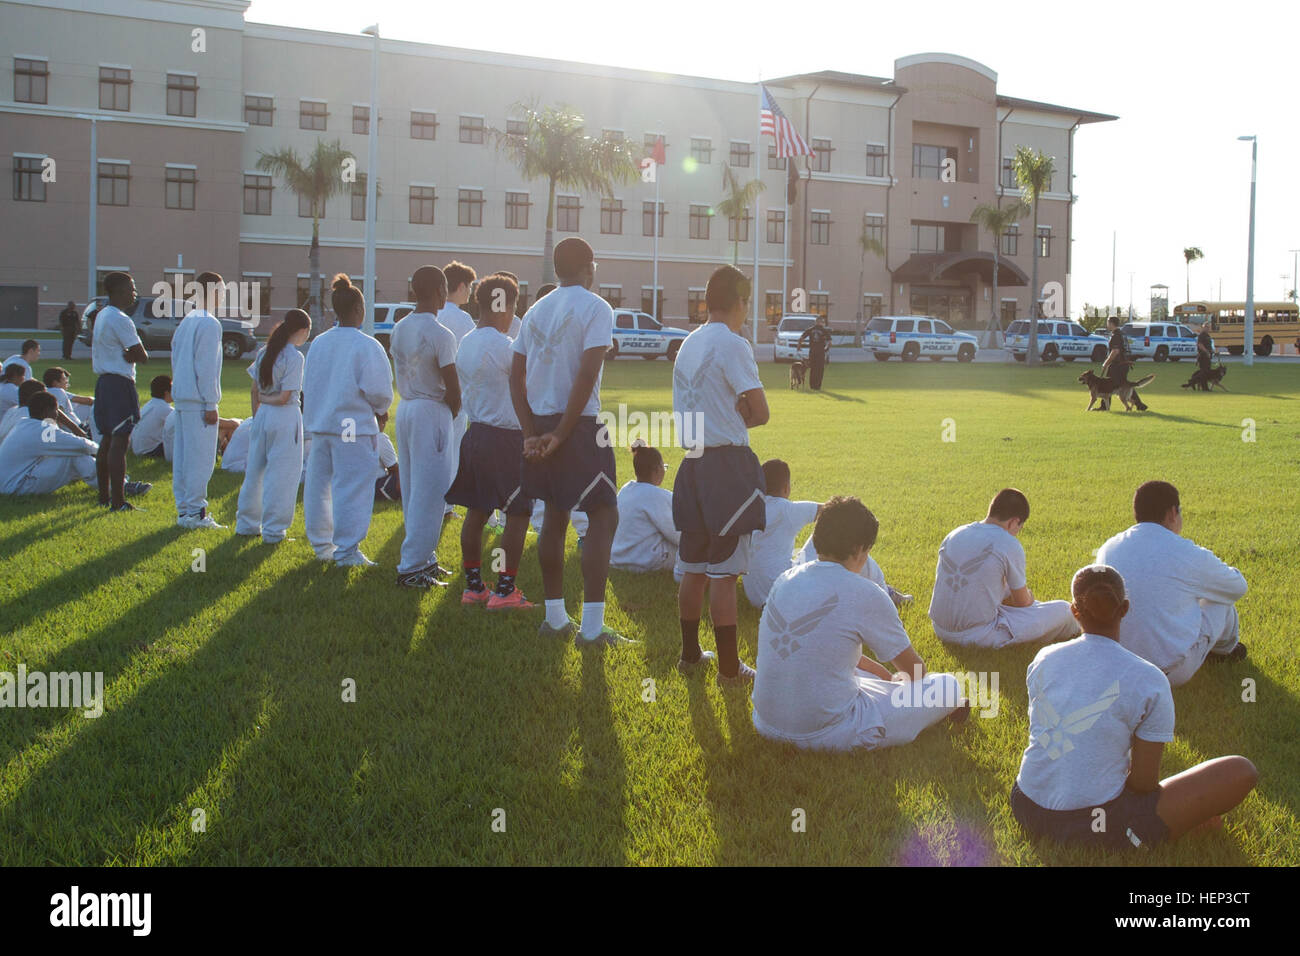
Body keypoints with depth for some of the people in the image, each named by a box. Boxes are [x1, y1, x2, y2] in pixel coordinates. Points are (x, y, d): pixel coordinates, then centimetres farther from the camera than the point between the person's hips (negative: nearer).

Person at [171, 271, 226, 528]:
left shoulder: (186, 322, 15)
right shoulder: (209, 324, -12)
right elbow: (206, 367, -16)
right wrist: (211, 404, -14)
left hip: (181, 397, 9)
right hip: (199, 400, -9)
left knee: (183, 455, 11)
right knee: (201, 457, -5)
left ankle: (184, 509, 17)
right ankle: (194, 512, -4)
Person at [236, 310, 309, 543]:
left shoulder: (264, 352, 6)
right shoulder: (294, 357, -13)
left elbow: (254, 390, 10)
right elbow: (285, 397, -17)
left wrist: (257, 414, 16)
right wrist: (267, 400, -1)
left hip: (262, 415, 7)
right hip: (285, 417, -7)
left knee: (254, 471, 16)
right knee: (282, 475, 2)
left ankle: (247, 524, 25)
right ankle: (273, 531, 6)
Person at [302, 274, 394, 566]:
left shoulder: (318, 343, 7)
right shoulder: (367, 346, -12)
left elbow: (308, 384, 13)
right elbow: (378, 390, -14)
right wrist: (381, 411, 5)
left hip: (320, 424, 7)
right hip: (355, 426, -7)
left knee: (319, 485, 15)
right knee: (352, 488, -1)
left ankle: (322, 545, 26)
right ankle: (346, 550, 2)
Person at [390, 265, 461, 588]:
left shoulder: (400, 329, 7)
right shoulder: (441, 335, -15)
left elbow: (401, 376, 11)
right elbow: (453, 388, -15)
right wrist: (451, 413, 3)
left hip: (405, 409, 8)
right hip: (432, 413, -8)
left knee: (412, 490, 14)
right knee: (430, 492, -3)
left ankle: (423, 558, 22)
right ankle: (412, 567, -2)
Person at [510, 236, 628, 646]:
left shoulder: (536, 311, 13)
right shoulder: (595, 308, -7)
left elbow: (516, 374, 9)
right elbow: (587, 374, -17)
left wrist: (531, 432, 5)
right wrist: (562, 434, -14)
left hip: (541, 423, 7)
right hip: (579, 424, -7)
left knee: (555, 514, 17)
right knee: (603, 516, -1)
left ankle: (555, 618, 21)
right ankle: (591, 627, -7)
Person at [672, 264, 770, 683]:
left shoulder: (689, 344, 12)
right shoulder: (733, 345, -12)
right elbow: (760, 412, -13)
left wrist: (728, 418, 4)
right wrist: (740, 419, 6)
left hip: (694, 460, 7)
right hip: (728, 465, -7)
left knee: (694, 567, 15)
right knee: (724, 572, -4)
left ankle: (690, 653, 23)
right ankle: (730, 667, 1)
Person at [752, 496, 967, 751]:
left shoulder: (786, 579, 5)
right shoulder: (865, 596, -14)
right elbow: (915, 670, 3)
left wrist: (887, 677, 30)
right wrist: (897, 680, 27)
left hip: (767, 726, 7)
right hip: (828, 735, -7)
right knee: (948, 684, 5)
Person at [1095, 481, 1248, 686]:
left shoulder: (1107, 549, 0)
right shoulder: (1188, 554, -13)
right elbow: (1238, 587, 7)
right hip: (1174, 674, -5)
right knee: (1222, 599, 18)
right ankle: (1225, 648, 48)